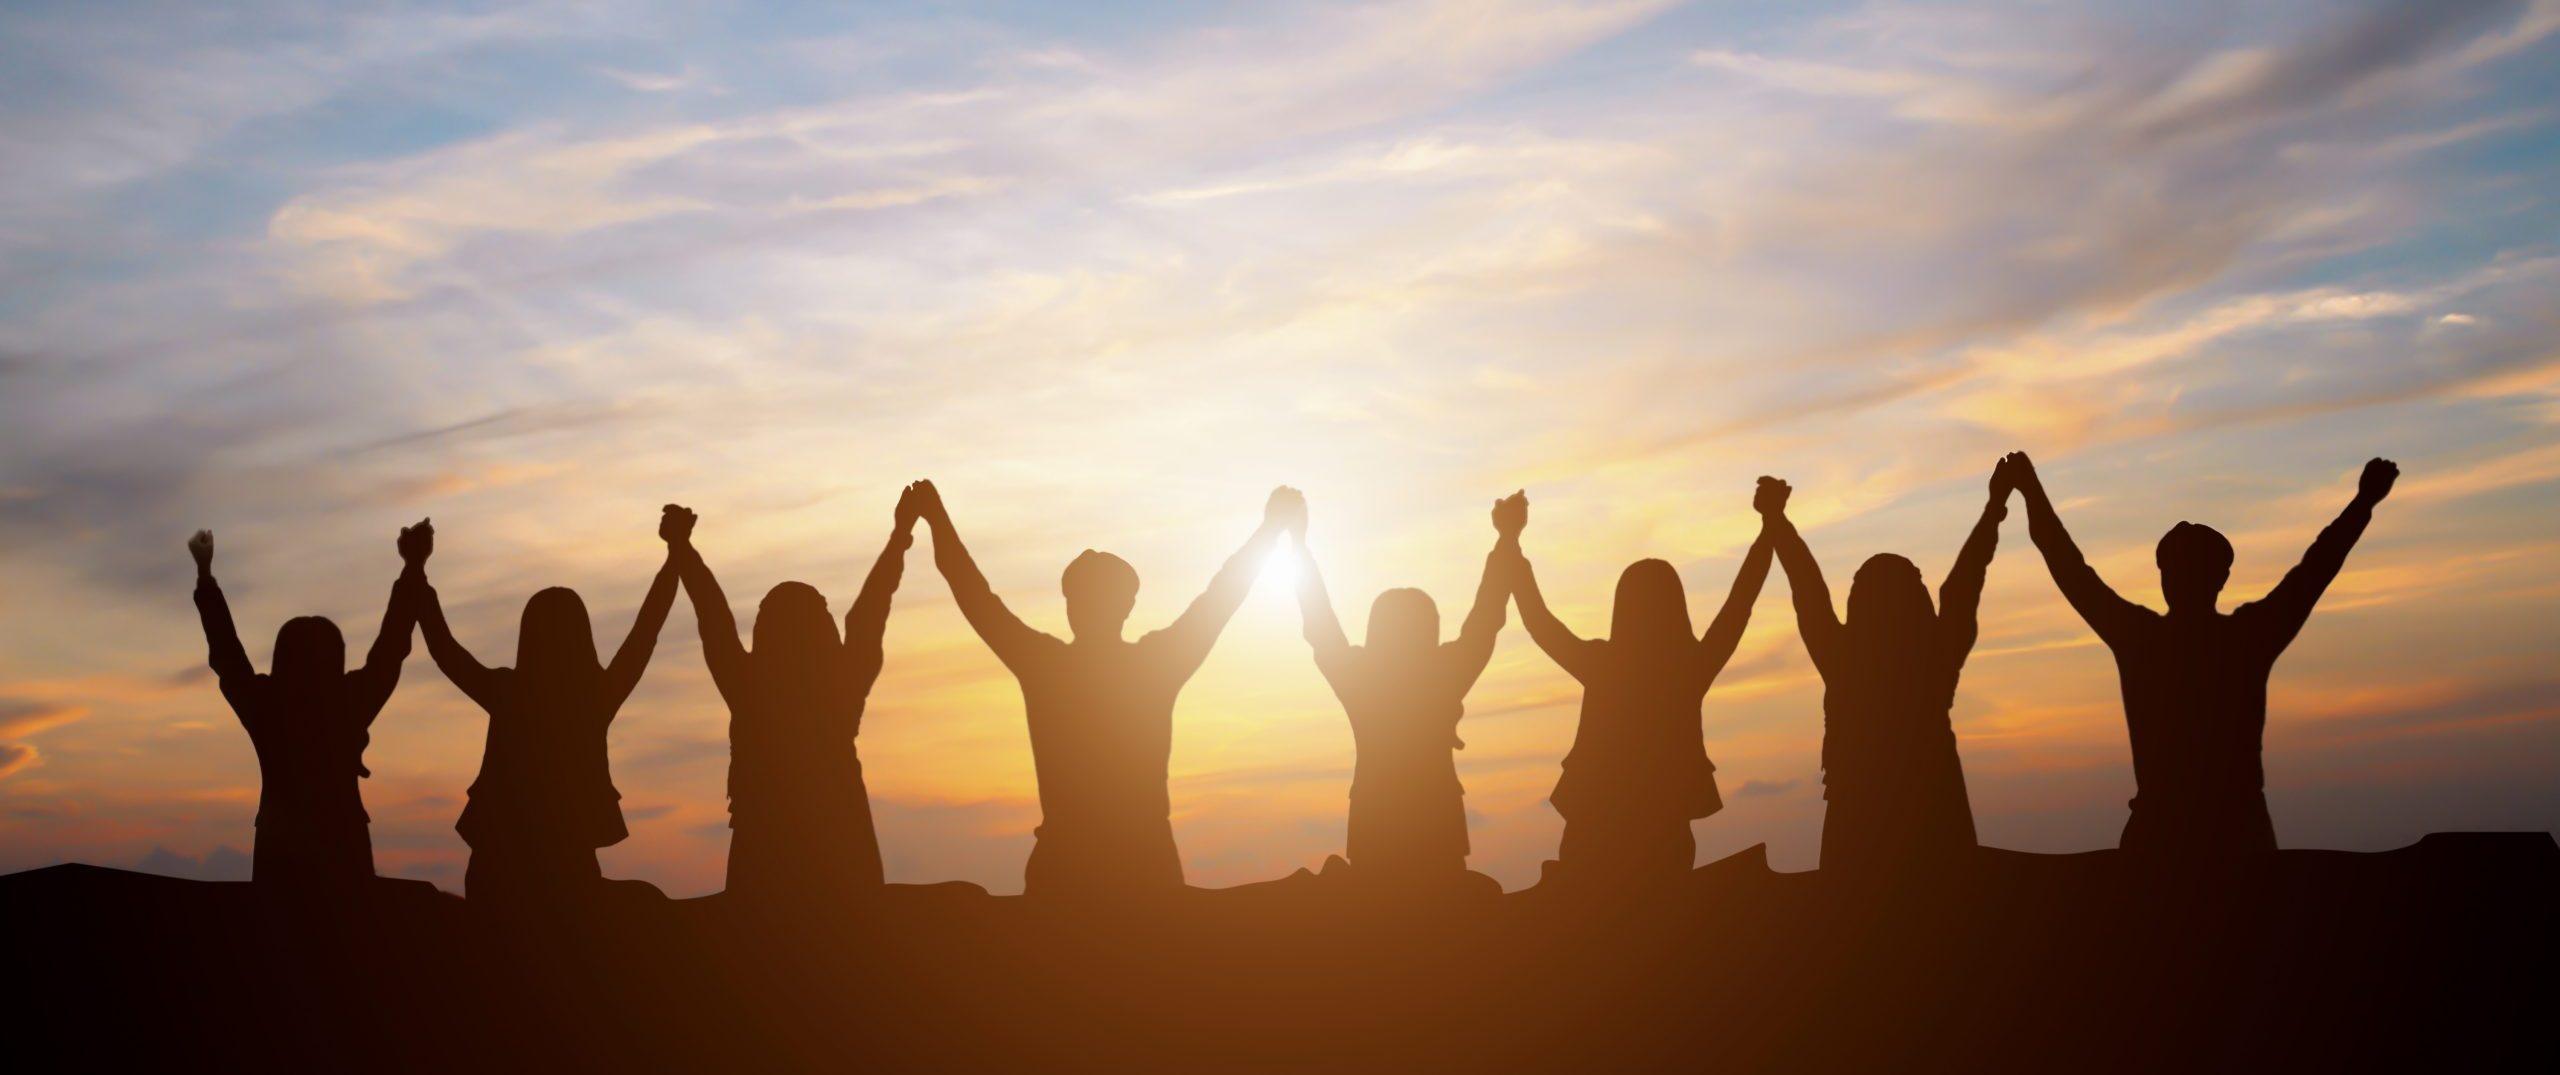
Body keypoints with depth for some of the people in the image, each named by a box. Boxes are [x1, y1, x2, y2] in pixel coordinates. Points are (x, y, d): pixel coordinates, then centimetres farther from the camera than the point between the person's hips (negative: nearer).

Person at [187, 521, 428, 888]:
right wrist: (413, 567, 10)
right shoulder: (351, 703, -8)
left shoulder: (265, 705, -6)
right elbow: (392, 646, 3)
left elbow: (225, 651, 6)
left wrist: (205, 573, 16)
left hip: (282, 852, 1)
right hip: (343, 849, -1)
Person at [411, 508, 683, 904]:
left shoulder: (505, 694, -6)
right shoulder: (598, 696, -6)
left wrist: (415, 571, 16)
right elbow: (647, 628, 3)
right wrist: (676, 551, 11)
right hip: (570, 866, 0)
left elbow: (443, 647, 7)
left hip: (499, 866, 0)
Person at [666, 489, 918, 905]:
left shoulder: (749, 687, -7)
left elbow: (714, 620, 4)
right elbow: (869, 616, 6)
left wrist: (682, 547, 17)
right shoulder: (841, 685, -4)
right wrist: (901, 535, 18)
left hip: (765, 856, -1)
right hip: (840, 853, 1)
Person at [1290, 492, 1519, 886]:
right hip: (1436, 835, -1)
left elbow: (1319, 626, 6)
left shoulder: (1357, 677, -4)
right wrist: (1508, 537, 10)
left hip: (1374, 838, 1)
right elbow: (1486, 616, 2)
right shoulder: (1445, 675, -7)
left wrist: (1300, 541, 15)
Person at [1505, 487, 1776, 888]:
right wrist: (1770, 525, 11)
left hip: (1594, 836, -1)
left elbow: (1537, 620, 2)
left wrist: (1511, 545, 9)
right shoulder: (1693, 666, -6)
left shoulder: (1599, 664, -9)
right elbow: (1741, 598, 3)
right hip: (1664, 836, 2)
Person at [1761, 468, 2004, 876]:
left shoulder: (1841, 660, -8)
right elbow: (1965, 582, 2)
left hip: (1857, 823, 0)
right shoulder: (1936, 657, -6)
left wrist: (1776, 518, 12)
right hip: (1932, 816, 0)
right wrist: (1995, 506, 13)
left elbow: (1808, 592, 1)